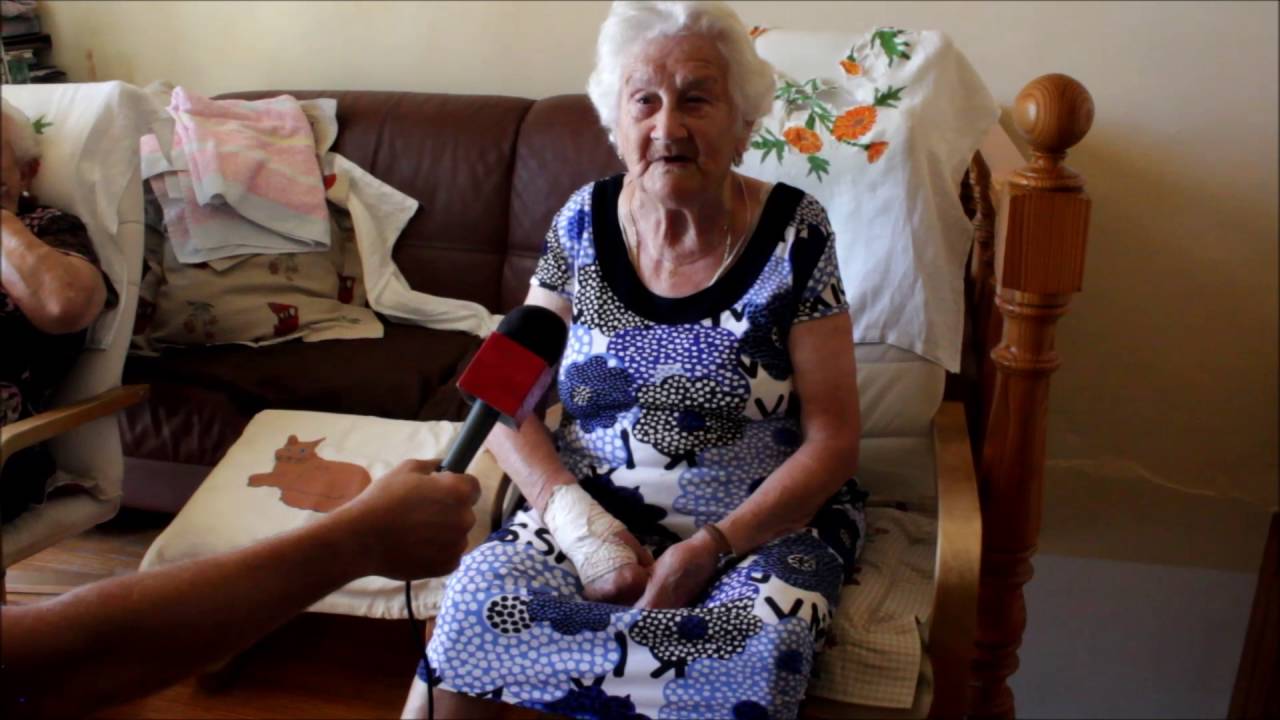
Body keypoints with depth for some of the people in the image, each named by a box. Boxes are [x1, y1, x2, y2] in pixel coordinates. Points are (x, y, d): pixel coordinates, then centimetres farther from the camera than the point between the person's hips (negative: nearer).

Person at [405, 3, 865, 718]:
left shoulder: (793, 231, -9)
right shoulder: (585, 222, -1)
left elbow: (832, 441, -8)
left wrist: (707, 549, -19)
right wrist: (577, 521, -16)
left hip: (768, 518, -1)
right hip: (596, 511, 2)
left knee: (755, 660, -32)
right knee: (479, 600, -26)